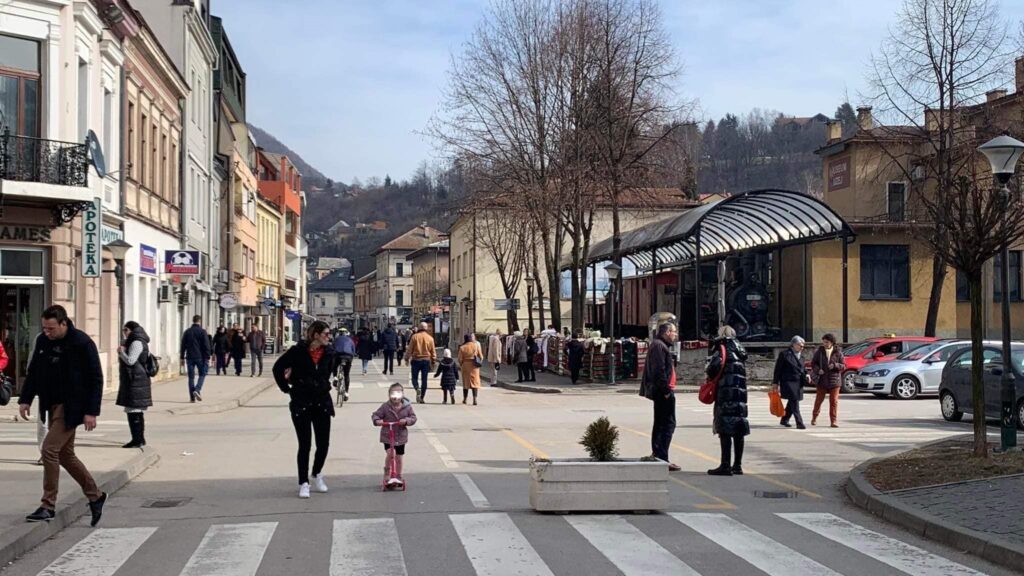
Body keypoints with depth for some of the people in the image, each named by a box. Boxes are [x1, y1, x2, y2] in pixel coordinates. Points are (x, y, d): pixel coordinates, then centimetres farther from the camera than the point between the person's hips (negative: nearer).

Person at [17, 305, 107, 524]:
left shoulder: (82, 343, -14)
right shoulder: (43, 341, 5)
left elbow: (96, 378, -13)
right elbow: (33, 372, 15)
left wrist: (91, 411, -16)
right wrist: (25, 399, 5)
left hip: (71, 407, -8)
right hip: (53, 405, 8)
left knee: (50, 450, -13)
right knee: (65, 454, 12)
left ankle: (48, 505, -4)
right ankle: (95, 496, 25)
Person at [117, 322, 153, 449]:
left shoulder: (137, 343, -13)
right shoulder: (136, 342, 20)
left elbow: (130, 361, -20)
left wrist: (121, 352, -5)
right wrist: (122, 353, 16)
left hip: (135, 382, -11)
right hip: (135, 382, 11)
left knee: (133, 411, -10)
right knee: (138, 411, 15)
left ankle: (137, 440, -9)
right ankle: (140, 439, 22)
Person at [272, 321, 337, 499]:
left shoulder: (328, 353, 2)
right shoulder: (298, 351, -12)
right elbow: (278, 367, -5)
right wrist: (286, 388, -2)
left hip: (322, 402, 4)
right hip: (301, 403, -4)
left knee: (324, 443, 5)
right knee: (304, 445, 0)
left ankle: (317, 474, 31)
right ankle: (303, 483, 10)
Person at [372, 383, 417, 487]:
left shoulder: (407, 406, -4)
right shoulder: (385, 406, -8)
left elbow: (413, 417, -2)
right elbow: (376, 415, -4)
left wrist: (406, 420, -22)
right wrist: (377, 421, -25)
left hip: (401, 436, 2)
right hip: (387, 435, -2)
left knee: (398, 457, 9)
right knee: (389, 453, -19)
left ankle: (398, 476, 25)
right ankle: (387, 472, 2)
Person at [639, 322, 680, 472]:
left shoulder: (660, 345, 20)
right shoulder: (659, 346, -14)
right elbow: (659, 370, -22)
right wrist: (666, 389, -21)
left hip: (660, 392, 11)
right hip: (663, 392, -11)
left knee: (660, 424, 16)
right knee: (668, 424, -10)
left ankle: (657, 455, 23)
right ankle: (662, 458, -13)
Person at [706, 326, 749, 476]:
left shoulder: (721, 350, -7)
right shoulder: (739, 352, 15)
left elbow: (712, 370, -18)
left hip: (725, 395, -7)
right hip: (741, 395, 7)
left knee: (725, 431, -7)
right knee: (738, 432, 11)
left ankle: (725, 466, -10)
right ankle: (737, 465, 16)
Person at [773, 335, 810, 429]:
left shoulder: (800, 356, 15)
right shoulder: (785, 354, -7)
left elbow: (802, 368, 25)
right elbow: (778, 369, -6)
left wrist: (806, 375, 2)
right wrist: (775, 383, -7)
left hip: (798, 383, 8)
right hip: (788, 382, -8)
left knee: (792, 402, 15)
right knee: (794, 402, -12)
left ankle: (784, 420, 30)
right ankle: (799, 423, -14)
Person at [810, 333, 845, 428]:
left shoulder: (838, 352, -1)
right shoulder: (819, 351, 1)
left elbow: (843, 366, 0)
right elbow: (813, 363, 5)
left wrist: (835, 365, -18)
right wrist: (818, 370, -14)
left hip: (834, 380, -1)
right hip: (821, 380, 1)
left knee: (834, 401, -2)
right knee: (819, 400, 10)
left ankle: (834, 421, 3)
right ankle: (814, 418, 28)